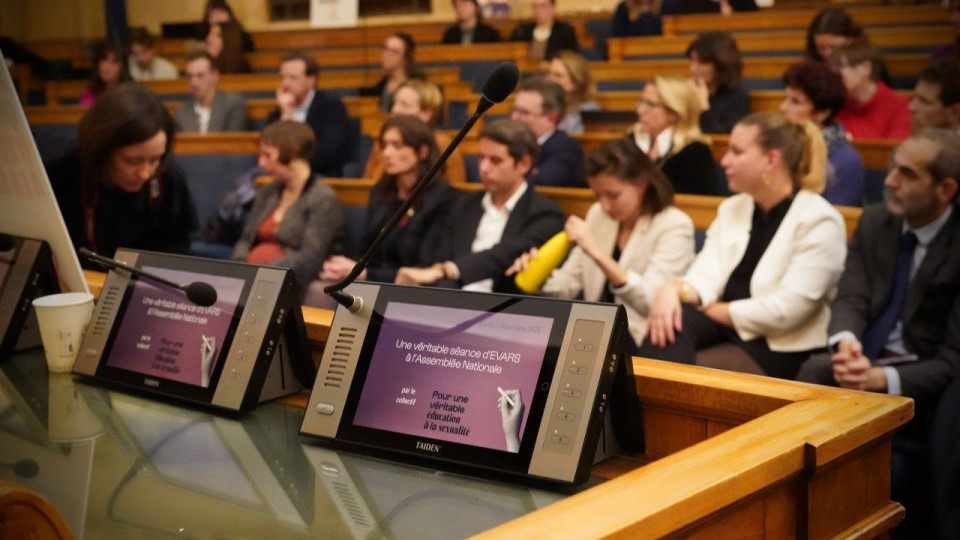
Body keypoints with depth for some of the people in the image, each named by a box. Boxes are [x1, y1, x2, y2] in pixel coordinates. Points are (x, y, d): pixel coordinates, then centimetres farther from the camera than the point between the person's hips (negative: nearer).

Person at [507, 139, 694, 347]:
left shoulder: (674, 226, -8)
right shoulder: (598, 214, 10)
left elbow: (652, 302, -20)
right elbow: (570, 282, 14)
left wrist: (597, 252, -27)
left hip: (639, 344, -5)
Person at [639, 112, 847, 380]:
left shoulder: (819, 222, -8)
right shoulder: (732, 209, 13)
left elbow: (785, 310, -17)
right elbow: (705, 277, 1)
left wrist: (710, 310, -11)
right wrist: (673, 290, -22)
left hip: (779, 349, -5)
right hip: (723, 329, 6)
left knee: (686, 372, -30)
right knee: (672, 320, -28)